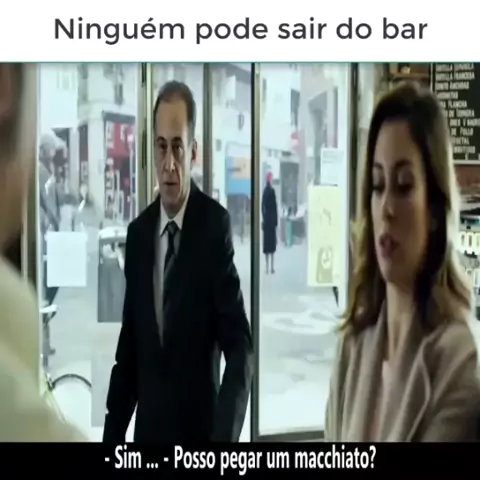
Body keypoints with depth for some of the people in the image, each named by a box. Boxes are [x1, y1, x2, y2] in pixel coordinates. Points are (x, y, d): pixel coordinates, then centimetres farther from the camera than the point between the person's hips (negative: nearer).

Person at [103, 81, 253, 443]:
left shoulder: (215, 225, -11)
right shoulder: (138, 233, 3)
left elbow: (240, 347, -14)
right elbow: (128, 349, 8)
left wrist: (223, 435, -24)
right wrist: (112, 433, 4)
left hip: (199, 429, -4)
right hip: (147, 429, 4)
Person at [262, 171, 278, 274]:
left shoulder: (265, 191, 4)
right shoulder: (272, 191, -13)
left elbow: (263, 206, 8)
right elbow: (275, 206, -11)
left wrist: (264, 217, 15)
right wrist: (276, 220, -5)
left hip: (266, 219, 5)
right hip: (271, 219, -5)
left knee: (267, 241, 7)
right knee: (272, 241, -1)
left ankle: (267, 267, 8)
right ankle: (271, 267, -1)